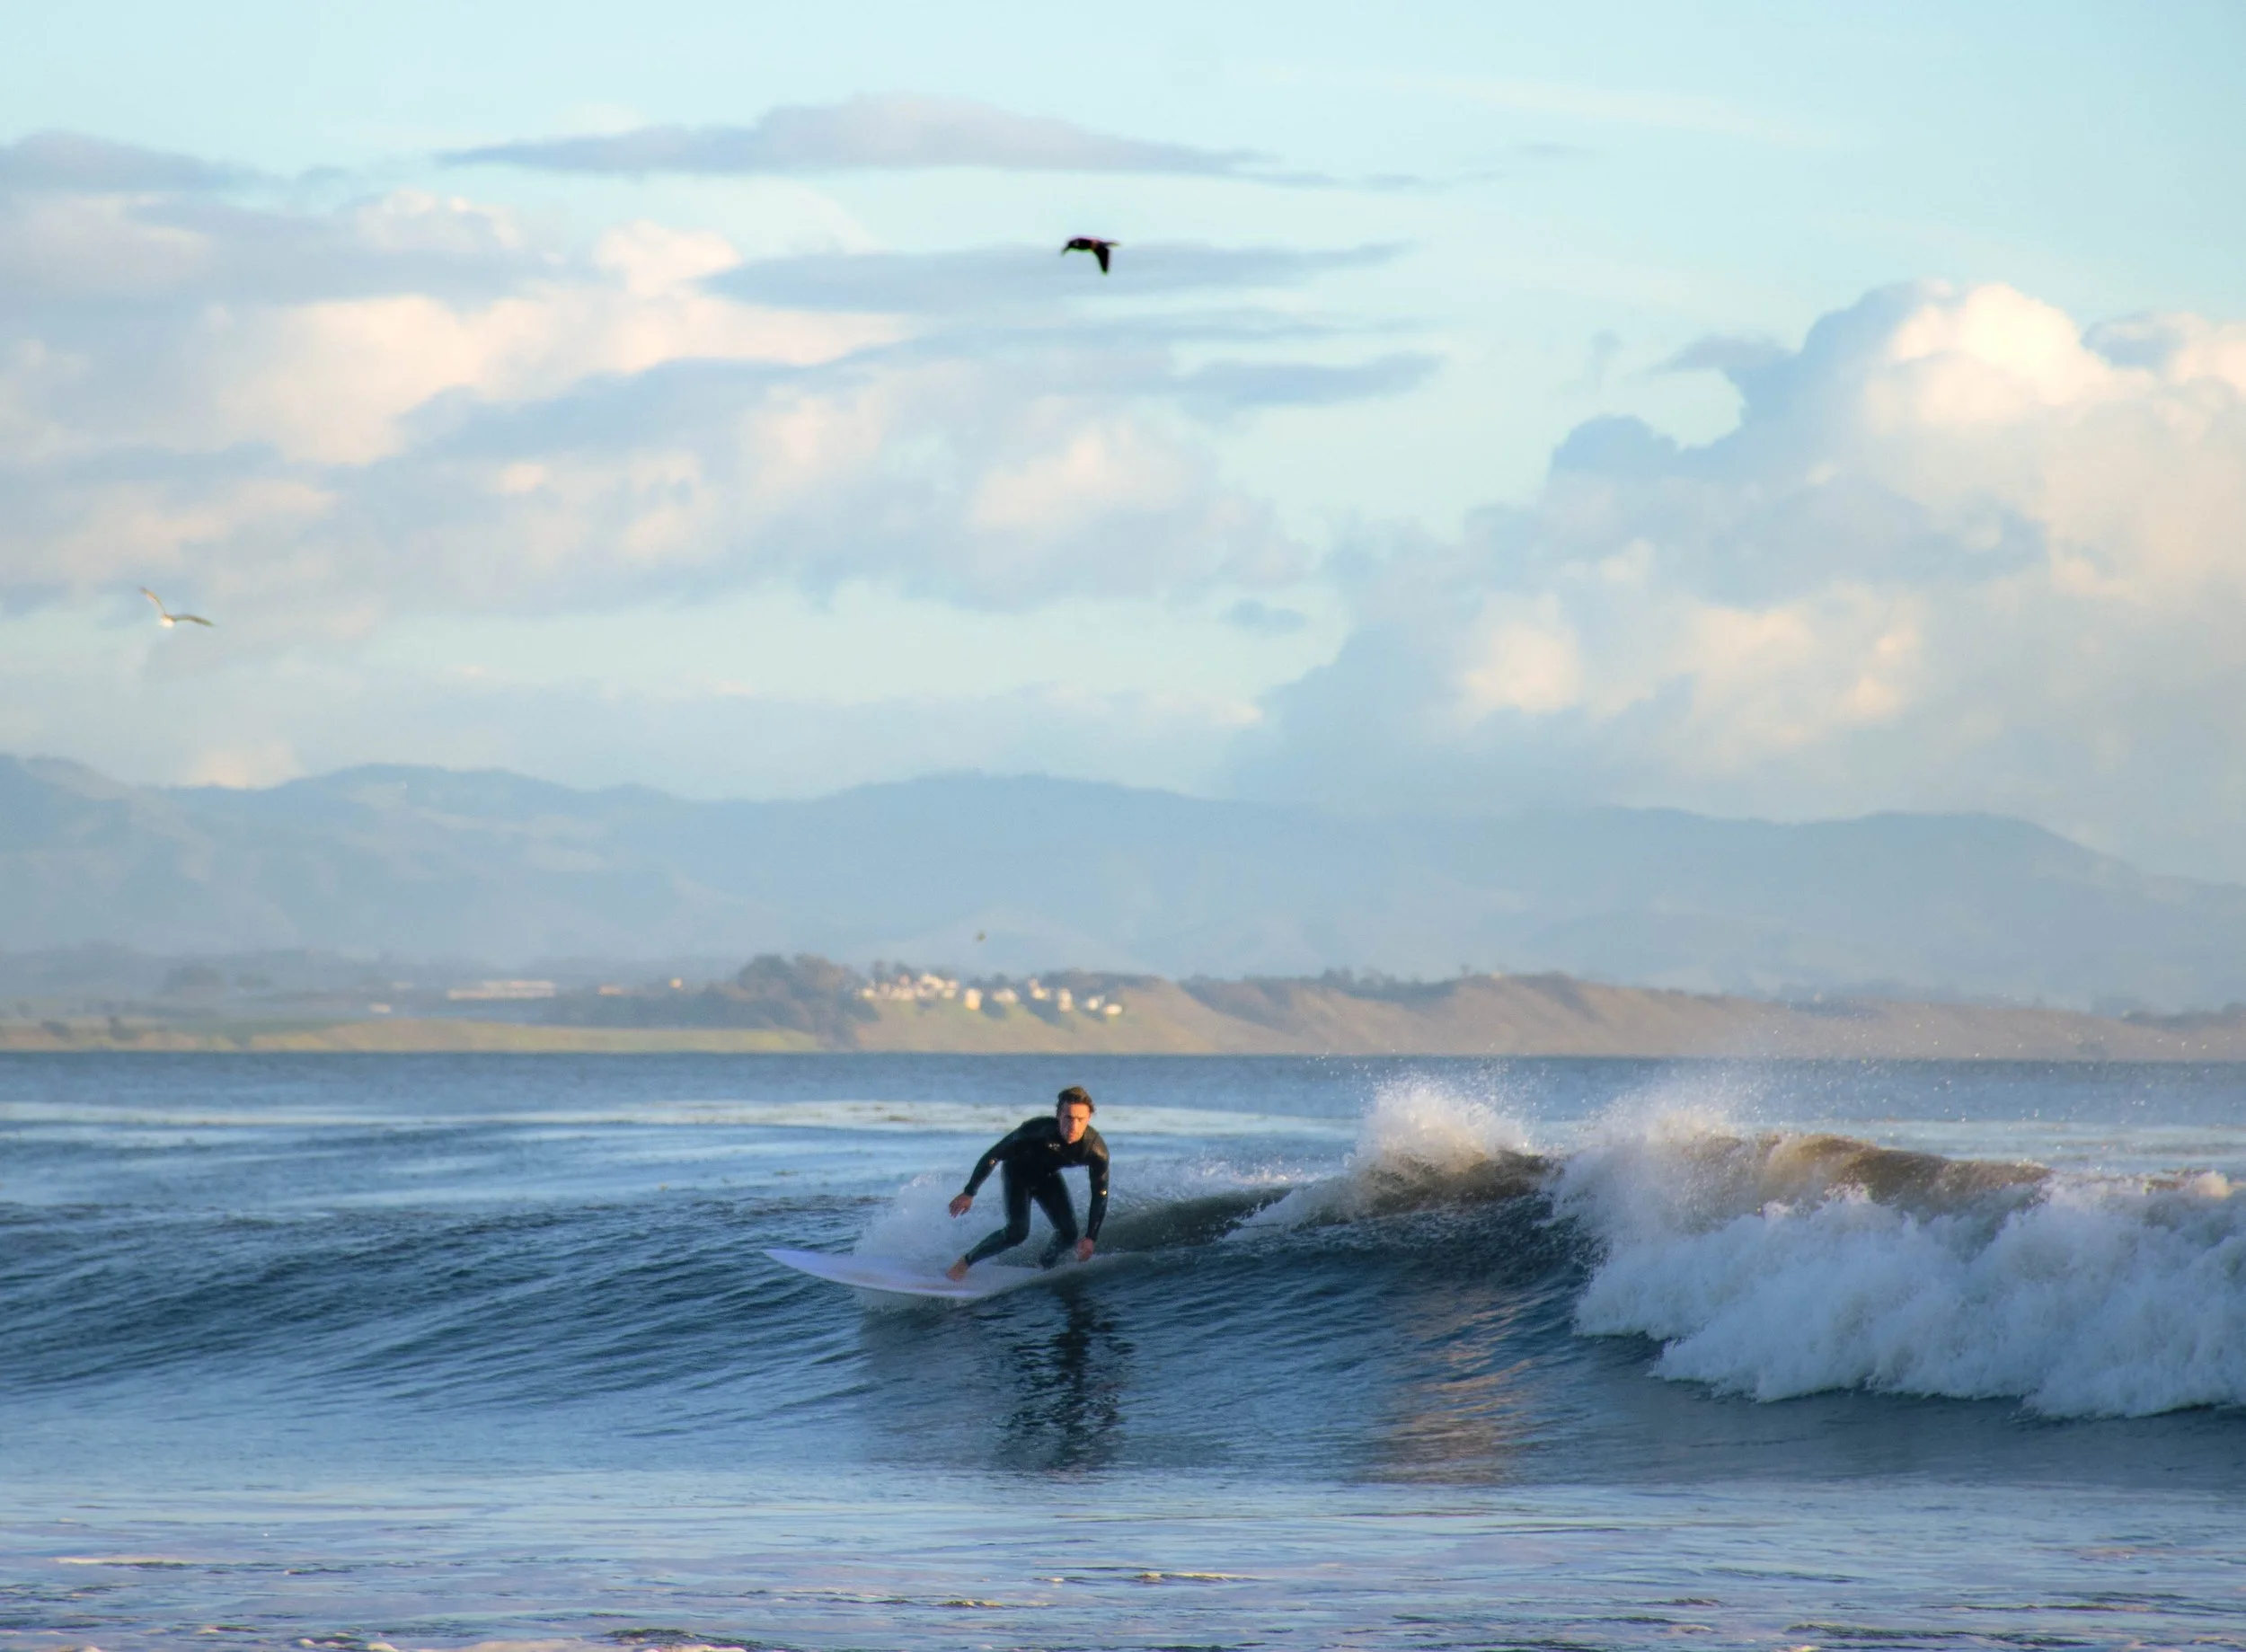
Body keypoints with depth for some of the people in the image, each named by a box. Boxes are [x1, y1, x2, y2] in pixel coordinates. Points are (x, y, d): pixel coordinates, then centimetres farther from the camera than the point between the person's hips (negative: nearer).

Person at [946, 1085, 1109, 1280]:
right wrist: (969, 1193, -19)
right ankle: (965, 1262, -4)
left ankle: (1045, 1268, 24)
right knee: (1017, 1231, -22)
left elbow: (1100, 1195, -17)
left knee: (1068, 1234, -8)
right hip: (1018, 1174, -3)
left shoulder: (1096, 1149, -32)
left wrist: (1091, 1238, -17)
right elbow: (993, 1156, -25)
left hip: (1048, 1177, 3)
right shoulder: (1037, 1130, -39)